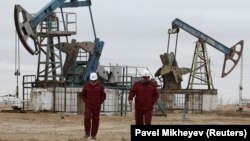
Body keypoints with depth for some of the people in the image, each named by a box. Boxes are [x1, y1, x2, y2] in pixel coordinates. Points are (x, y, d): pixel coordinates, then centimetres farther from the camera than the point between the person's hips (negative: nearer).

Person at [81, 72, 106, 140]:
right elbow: (83, 95, 11)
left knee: (95, 121, 2)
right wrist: (86, 102, 0)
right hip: (88, 106, 0)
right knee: (87, 118, -17)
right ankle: (87, 133, -2)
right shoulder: (86, 86, -1)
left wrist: (99, 103, -3)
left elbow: (103, 96, 6)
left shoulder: (100, 86, -2)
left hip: (96, 107, 0)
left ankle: (93, 135, 10)